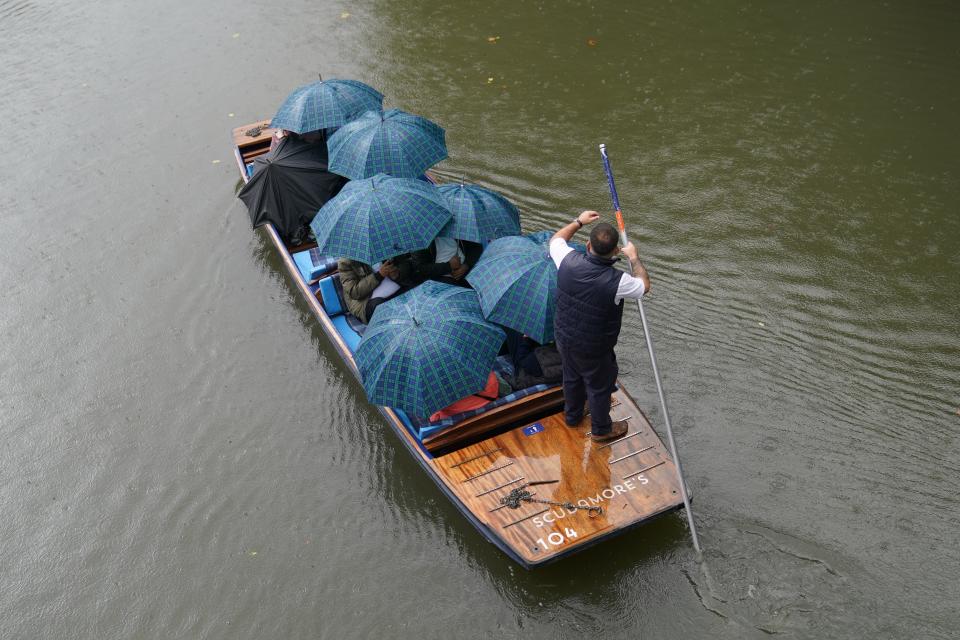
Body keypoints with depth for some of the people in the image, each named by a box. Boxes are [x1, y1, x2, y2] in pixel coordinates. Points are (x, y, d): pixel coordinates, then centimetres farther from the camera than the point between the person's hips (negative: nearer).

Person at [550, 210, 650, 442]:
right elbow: (645, 285, -8)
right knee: (599, 387, 21)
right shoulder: (617, 282, -33)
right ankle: (601, 429, 45)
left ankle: (572, 416, 56)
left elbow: (556, 240, 3)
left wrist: (579, 221, 13)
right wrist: (634, 258, 5)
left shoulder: (569, 261, -23)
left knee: (572, 377, 30)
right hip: (593, 350, -5)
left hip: (564, 337, 5)